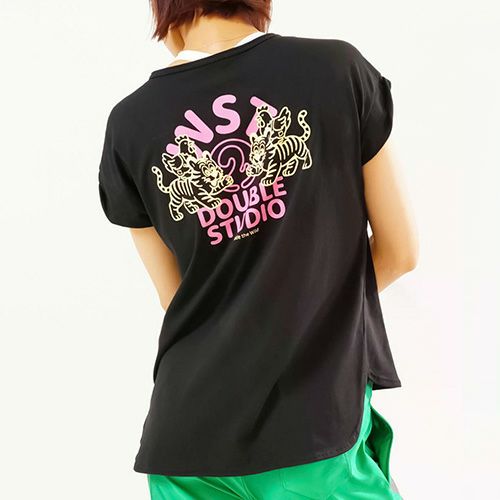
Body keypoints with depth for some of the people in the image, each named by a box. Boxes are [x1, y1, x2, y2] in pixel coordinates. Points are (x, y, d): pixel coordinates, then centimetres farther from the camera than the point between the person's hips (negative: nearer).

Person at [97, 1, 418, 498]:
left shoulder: (129, 123, -1)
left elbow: (175, 298, 8)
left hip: (187, 434, 3)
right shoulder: (339, 68, -7)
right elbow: (399, 251, 2)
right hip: (315, 430, -2)